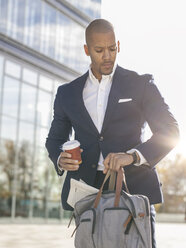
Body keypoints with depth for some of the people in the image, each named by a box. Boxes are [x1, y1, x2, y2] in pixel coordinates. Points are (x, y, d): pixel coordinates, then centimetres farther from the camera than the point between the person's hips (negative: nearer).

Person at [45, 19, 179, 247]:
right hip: (87, 188, 3)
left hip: (133, 186, -2)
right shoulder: (68, 93, 13)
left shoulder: (140, 84, 4)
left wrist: (132, 156, -22)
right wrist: (60, 159, -5)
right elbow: (55, 139, 21)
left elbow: (169, 132, -4)